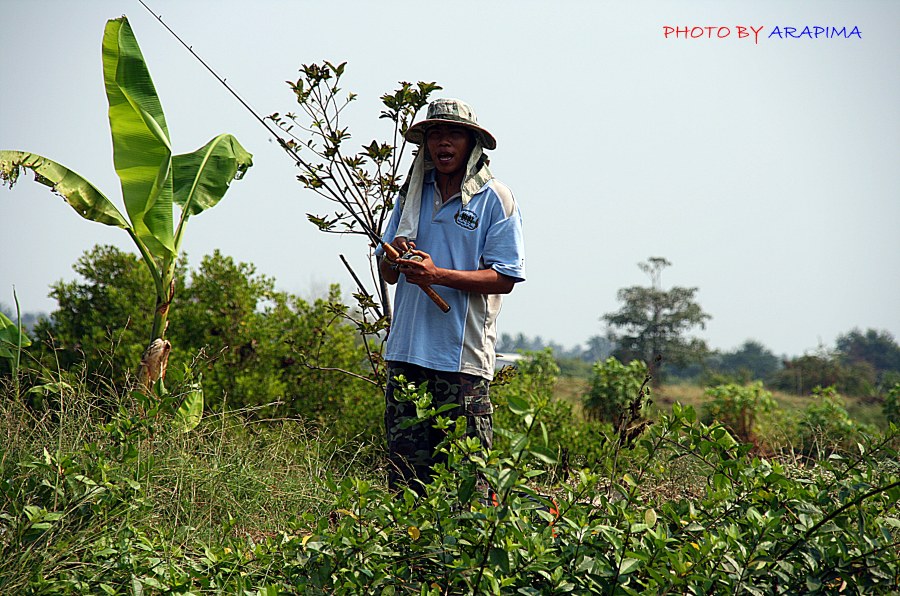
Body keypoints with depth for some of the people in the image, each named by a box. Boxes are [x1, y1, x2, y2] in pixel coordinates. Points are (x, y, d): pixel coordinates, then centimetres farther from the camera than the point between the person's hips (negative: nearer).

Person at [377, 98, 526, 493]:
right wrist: (394, 257, -6)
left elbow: (504, 278, -8)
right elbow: (387, 274, 18)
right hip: (407, 350, 5)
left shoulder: (495, 200, -1)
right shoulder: (412, 195, 15)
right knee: (404, 468, 7)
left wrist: (438, 274, -19)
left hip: (462, 354, -5)